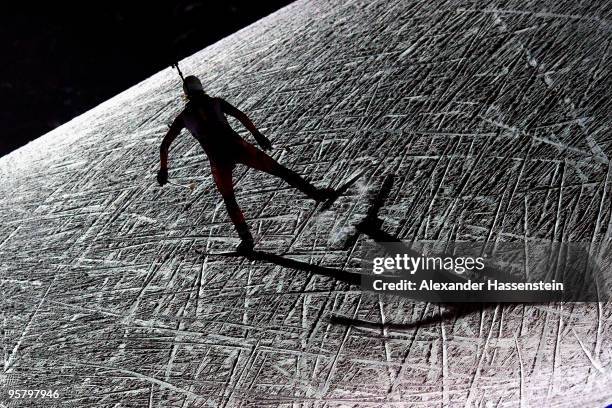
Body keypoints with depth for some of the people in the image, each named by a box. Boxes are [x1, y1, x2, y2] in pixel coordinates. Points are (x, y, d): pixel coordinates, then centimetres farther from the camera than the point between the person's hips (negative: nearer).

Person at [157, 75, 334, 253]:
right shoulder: (216, 101, 19)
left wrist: (163, 168, 33)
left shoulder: (183, 117, 22)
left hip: (217, 158, 1)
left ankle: (246, 238, 9)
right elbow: (240, 115, 6)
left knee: (229, 199, 18)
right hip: (236, 146, -1)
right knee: (278, 169, 5)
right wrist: (257, 134, 8)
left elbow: (164, 145, 24)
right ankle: (313, 192, -1)